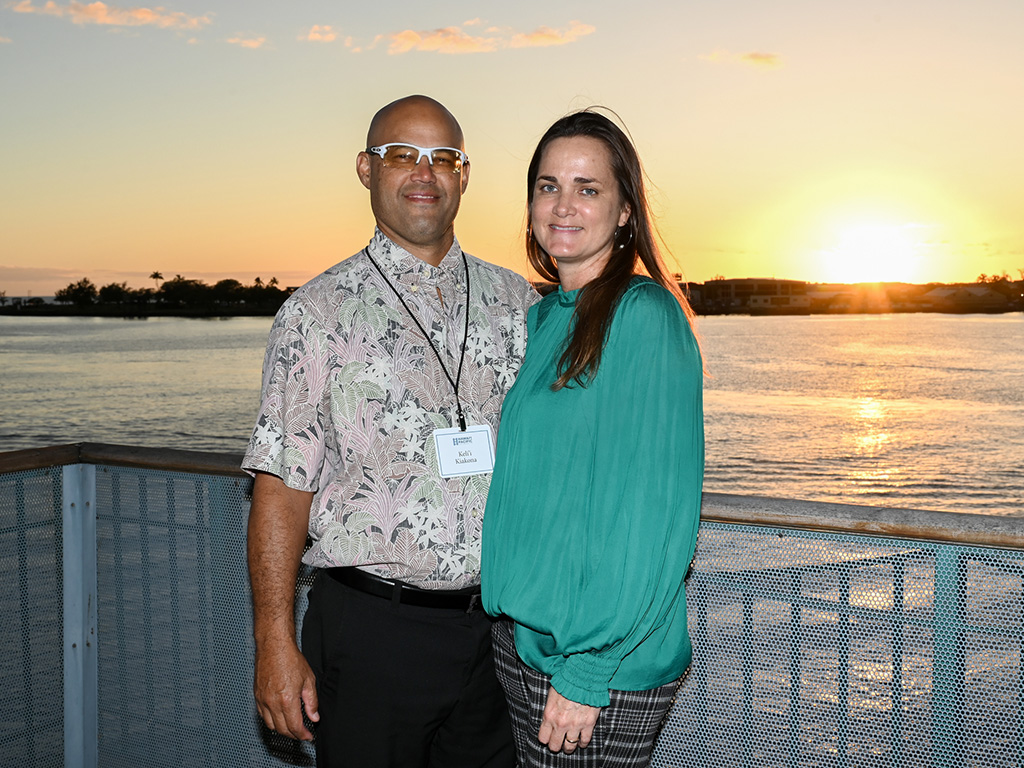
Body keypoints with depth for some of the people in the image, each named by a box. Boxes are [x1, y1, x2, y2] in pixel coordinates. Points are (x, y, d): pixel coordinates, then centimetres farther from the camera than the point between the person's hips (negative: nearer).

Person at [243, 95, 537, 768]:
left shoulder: (519, 303, 7)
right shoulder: (318, 313, -4)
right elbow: (282, 487, -6)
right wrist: (275, 645, -10)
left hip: (500, 628, 4)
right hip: (371, 631, -3)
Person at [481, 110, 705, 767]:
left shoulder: (645, 314, -15)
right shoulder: (543, 318, 9)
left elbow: (651, 513, -19)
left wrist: (586, 672, -19)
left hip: (604, 662, -7)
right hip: (522, 633, 7)